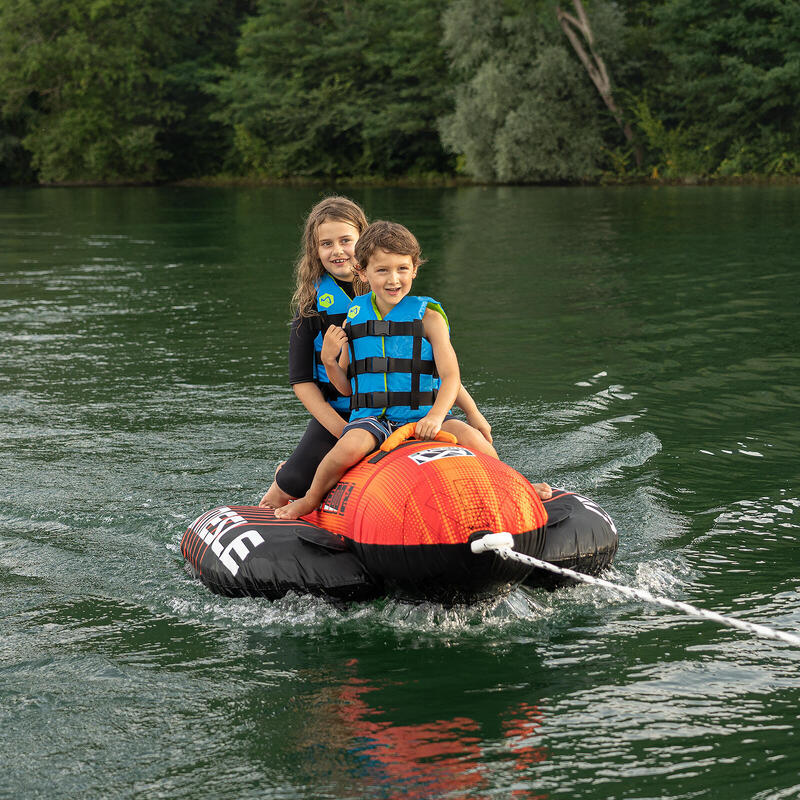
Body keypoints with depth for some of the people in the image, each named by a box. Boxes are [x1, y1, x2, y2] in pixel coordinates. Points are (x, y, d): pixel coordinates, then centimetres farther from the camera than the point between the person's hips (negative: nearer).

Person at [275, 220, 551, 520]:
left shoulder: (428, 316, -1)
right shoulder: (355, 318, 8)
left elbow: (451, 377, -9)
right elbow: (346, 387, 13)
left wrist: (435, 417, -26)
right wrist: (329, 361, -7)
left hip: (422, 415, -1)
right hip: (370, 417, 1)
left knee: (470, 437, -25)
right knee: (351, 446, -33)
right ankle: (310, 499, -5)